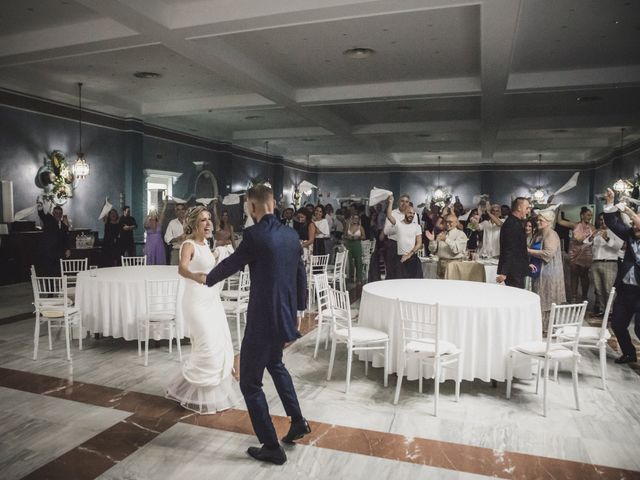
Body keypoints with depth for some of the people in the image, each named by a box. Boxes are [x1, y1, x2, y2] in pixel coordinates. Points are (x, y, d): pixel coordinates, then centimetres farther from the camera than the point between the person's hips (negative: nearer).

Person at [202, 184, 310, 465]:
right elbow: (301, 274, 11)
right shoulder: (292, 235, 3)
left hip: (263, 318, -8)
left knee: (250, 382, 8)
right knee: (275, 364, 32)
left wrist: (207, 278, 17)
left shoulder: (254, 234, -17)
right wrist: (298, 307, 25)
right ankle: (298, 421, 37)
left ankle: (272, 447, 16)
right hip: (285, 314, 8)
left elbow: (232, 263, -3)